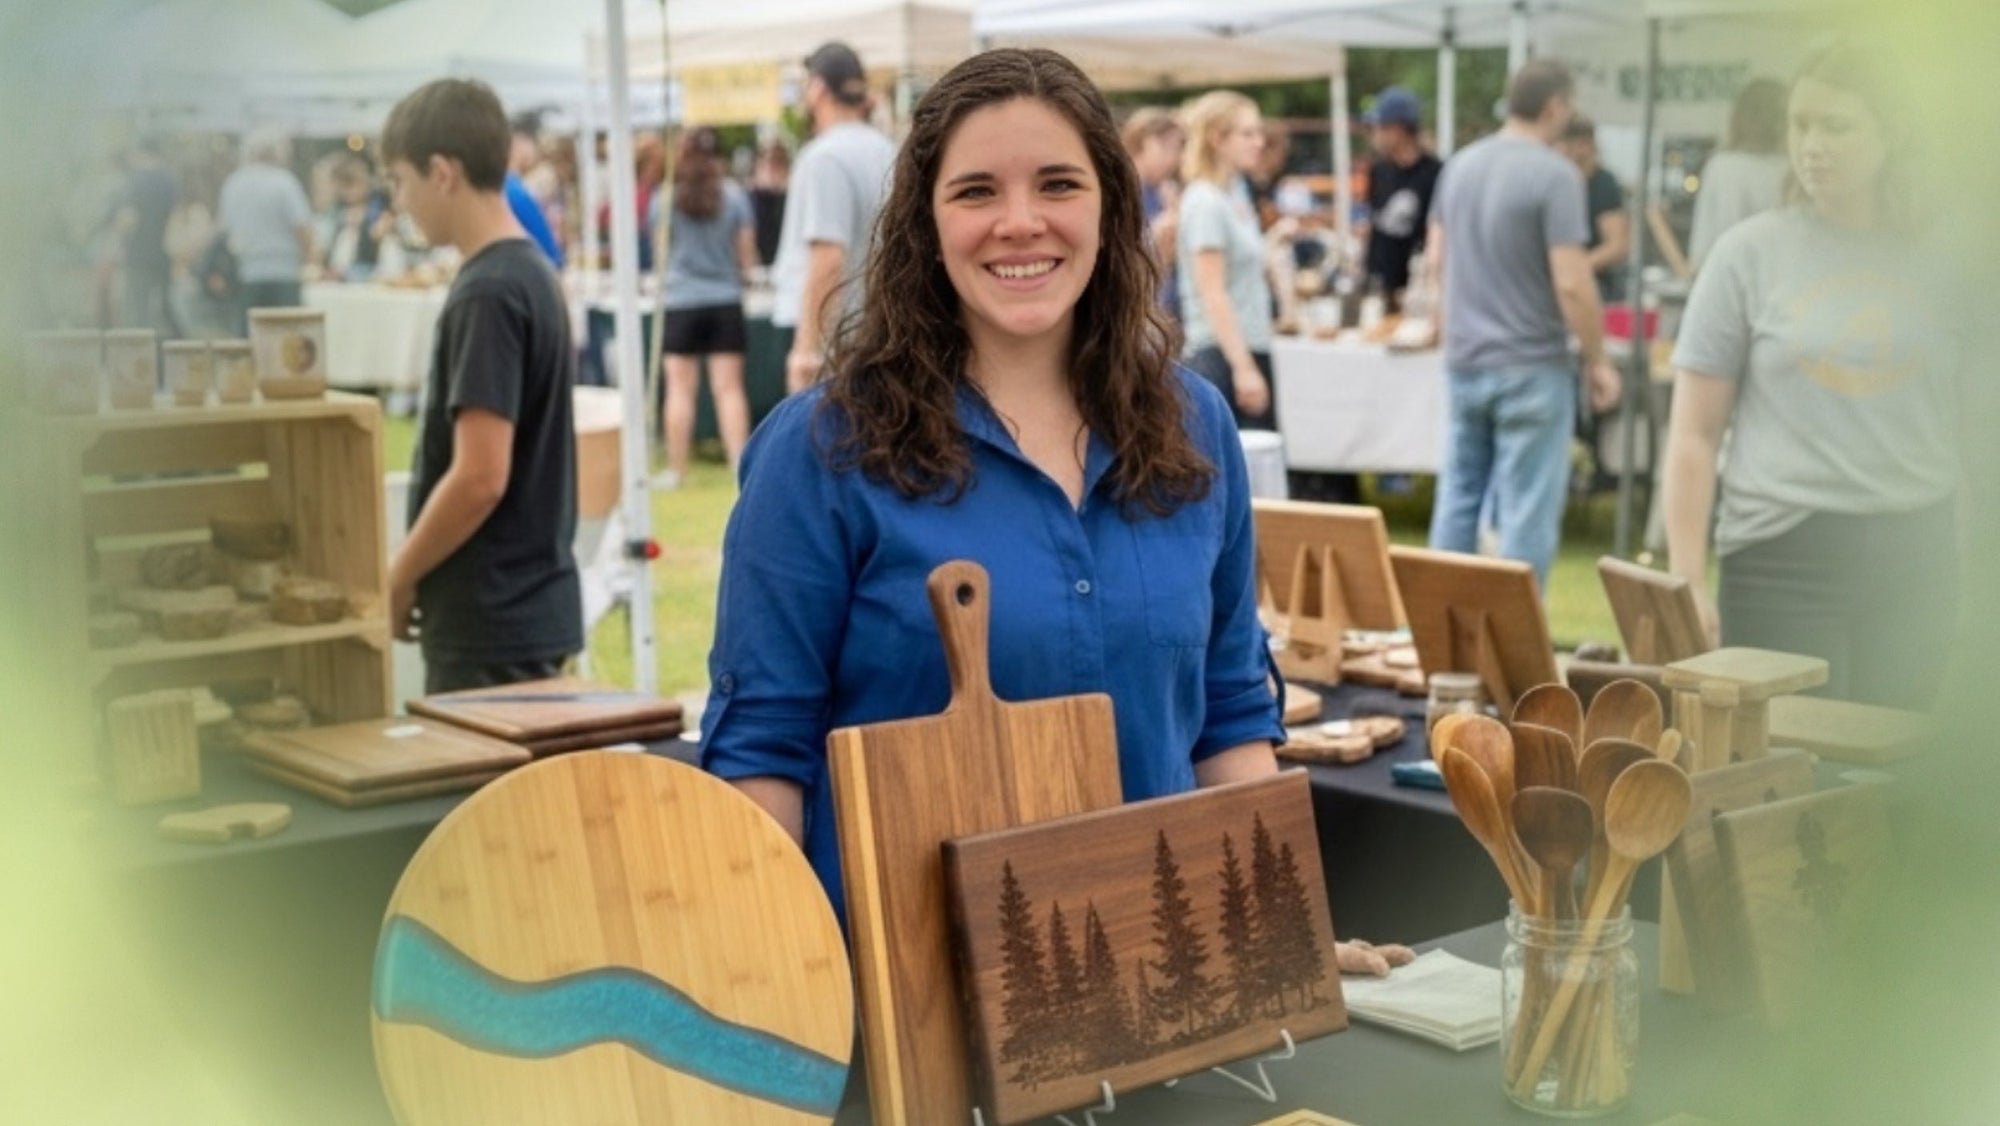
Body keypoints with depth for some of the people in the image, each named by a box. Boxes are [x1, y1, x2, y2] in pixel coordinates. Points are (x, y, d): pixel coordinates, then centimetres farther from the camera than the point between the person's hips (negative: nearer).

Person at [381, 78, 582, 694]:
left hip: (488, 619, -9)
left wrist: (398, 579, -9)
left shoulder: (486, 294, -17)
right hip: (534, 601, 9)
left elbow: (479, 477, -22)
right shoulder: (536, 273, 10)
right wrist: (419, 572, 17)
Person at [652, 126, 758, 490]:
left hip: (681, 302, -1)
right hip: (726, 301, 1)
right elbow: (747, 256, 2)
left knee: (680, 389, 3)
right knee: (729, 388, 2)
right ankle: (739, 464, -1)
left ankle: (676, 469, 8)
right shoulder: (735, 196, -3)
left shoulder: (666, 198, -4)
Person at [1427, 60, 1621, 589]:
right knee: (1527, 510, 1)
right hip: (1530, 367, -6)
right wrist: (1598, 360, -8)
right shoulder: (1555, 175, -15)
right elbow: (1571, 283, -19)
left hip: (1463, 360, 6)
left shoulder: (1459, 165, 5)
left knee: (1457, 496, 15)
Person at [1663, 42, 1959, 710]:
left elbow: (1973, 417, 12)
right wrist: (1688, 582, -8)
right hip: (1784, 555, -2)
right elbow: (1694, 435, -2)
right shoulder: (1750, 252, -1)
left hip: (1914, 556, 3)